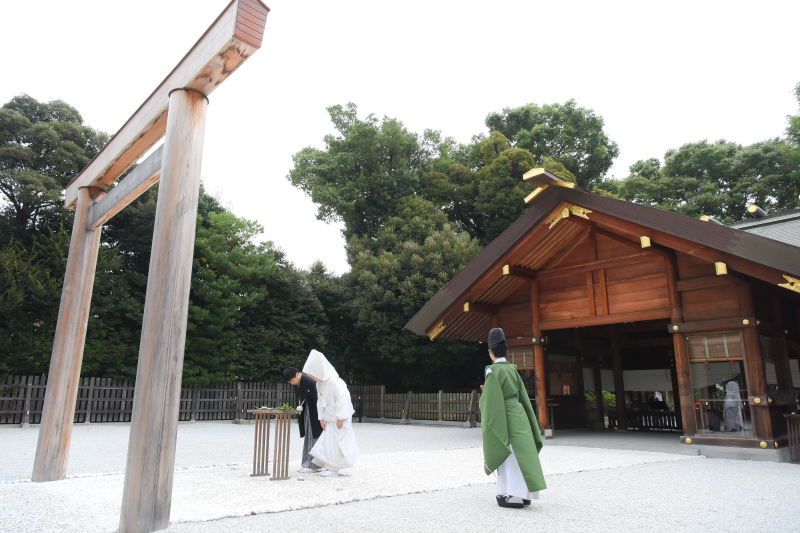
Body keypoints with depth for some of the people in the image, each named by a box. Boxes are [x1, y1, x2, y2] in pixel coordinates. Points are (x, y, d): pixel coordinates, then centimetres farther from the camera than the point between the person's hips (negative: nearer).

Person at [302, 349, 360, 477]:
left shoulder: (333, 381, -24)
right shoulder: (320, 382, 3)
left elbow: (342, 399, -23)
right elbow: (320, 400, 8)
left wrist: (340, 418, -21)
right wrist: (321, 418, 4)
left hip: (339, 418, -8)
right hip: (330, 417, 9)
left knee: (335, 441, -6)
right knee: (327, 441, 10)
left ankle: (333, 468, 4)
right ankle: (330, 466, 19)